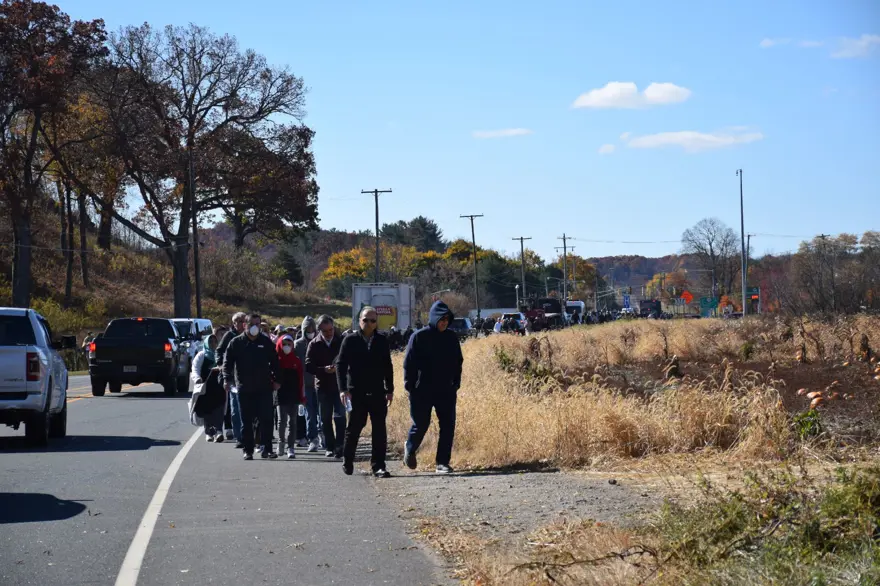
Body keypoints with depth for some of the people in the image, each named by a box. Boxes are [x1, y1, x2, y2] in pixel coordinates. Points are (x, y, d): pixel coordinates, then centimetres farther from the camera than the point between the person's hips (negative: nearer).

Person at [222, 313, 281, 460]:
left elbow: (274, 362, 12)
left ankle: (266, 449, 1)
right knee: (246, 421, 6)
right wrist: (227, 379, -11)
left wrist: (276, 380, 7)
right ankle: (247, 450, 12)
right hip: (244, 389, 0)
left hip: (264, 388, 1)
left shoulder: (266, 342, 6)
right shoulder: (237, 342, 2)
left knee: (266, 420, -4)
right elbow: (228, 362, 2)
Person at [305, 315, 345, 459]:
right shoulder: (314, 345, 1)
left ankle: (339, 447, -9)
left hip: (339, 385, -2)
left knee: (340, 417, -10)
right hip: (323, 386, 2)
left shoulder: (341, 341, 0)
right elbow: (308, 366, -4)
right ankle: (329, 447, 18)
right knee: (326, 419, 8)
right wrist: (324, 370, -20)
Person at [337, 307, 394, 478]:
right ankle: (347, 461, 25)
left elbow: (388, 367, 12)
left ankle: (378, 466, 0)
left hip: (377, 393, 2)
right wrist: (343, 389, -11)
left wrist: (390, 390, 9)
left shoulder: (382, 341, 7)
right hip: (356, 393, -2)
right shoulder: (350, 340, 0)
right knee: (353, 428, 7)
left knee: (379, 431, -3)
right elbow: (340, 365, -3)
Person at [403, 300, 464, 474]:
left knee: (448, 426, -2)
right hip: (422, 392, -4)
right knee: (420, 425, 2)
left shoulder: (452, 337, 6)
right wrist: (410, 385, -9)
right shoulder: (419, 337, -6)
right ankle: (410, 449, 33)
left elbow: (458, 362, 15)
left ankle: (443, 463, 5)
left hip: (447, 391, 4)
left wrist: (456, 383, 7)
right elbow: (409, 362, -5)